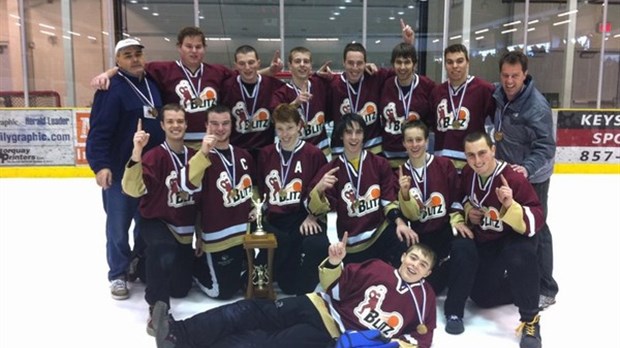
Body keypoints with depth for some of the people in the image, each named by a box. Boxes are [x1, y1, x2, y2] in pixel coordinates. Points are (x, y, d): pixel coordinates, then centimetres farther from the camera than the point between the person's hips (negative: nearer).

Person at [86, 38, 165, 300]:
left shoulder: (153, 84, 10)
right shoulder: (112, 88, -11)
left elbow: (162, 122, 18)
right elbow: (99, 130, -17)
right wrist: (100, 165, -26)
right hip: (119, 170, -6)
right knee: (119, 225, 5)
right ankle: (118, 275, 18)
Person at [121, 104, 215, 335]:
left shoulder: (195, 156, -2)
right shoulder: (154, 156, -16)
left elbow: (195, 187, 1)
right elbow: (133, 190, -28)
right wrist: (137, 153, -38)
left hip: (185, 228, 5)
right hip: (156, 222, -5)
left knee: (181, 288, 11)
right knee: (165, 255, -39)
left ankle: (152, 265, 42)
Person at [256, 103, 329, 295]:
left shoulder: (314, 154, 0)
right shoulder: (266, 154, 13)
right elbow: (260, 189, 23)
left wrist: (312, 216, -10)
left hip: (304, 217, -3)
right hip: (274, 220, 3)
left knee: (318, 245, -37)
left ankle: (305, 289, -6)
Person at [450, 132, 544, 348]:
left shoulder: (515, 179, -28)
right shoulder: (467, 174, -8)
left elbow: (536, 221, -30)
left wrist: (510, 205, -46)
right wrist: (464, 214, -6)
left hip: (514, 237, -5)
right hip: (481, 237, 5)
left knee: (520, 258, -36)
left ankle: (530, 320, -19)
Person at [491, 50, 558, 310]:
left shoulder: (537, 106, -25)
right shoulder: (498, 93, -5)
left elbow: (545, 147, -26)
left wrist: (527, 168, -42)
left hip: (532, 177, -7)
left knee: (535, 230, 1)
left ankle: (546, 289, 15)